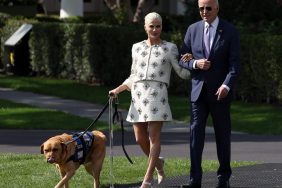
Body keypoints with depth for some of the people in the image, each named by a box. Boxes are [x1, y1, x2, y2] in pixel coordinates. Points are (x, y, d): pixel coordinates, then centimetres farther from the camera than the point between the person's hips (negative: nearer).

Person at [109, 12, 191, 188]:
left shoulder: (169, 48, 4)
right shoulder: (137, 48, 14)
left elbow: (182, 73, 2)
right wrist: (118, 89, 11)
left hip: (157, 95, -4)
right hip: (139, 95, 4)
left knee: (154, 137, -7)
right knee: (140, 138, 3)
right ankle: (158, 162, 31)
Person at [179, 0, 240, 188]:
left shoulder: (230, 31, -3)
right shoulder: (193, 30, 6)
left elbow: (235, 63, -8)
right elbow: (182, 59, 9)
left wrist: (227, 85, -22)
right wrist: (195, 63, -12)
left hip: (220, 91, -2)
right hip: (198, 90, 2)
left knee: (223, 135, 6)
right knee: (196, 133, -6)